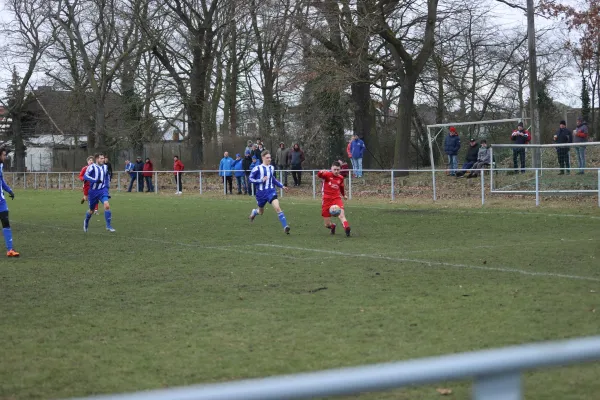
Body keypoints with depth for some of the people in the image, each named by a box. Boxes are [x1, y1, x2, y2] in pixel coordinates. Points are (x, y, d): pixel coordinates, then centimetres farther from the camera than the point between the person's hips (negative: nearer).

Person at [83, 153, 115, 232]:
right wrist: (95, 180, -34)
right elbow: (85, 176, -23)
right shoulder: (92, 167, -11)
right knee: (91, 210, 11)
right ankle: (86, 221, 44)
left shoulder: (105, 167, 6)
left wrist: (106, 186, 17)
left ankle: (108, 226, -16)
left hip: (103, 190, 3)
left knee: (107, 205, -22)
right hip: (93, 191, -3)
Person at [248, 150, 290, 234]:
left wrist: (281, 186, 15)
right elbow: (251, 178, -8)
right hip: (261, 193, -2)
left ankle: (285, 226, -24)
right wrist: (261, 180, -20)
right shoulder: (257, 168, -9)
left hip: (271, 191, 2)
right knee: (261, 211, 16)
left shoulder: (271, 168, 7)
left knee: (277, 208, -20)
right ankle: (254, 212, 55)